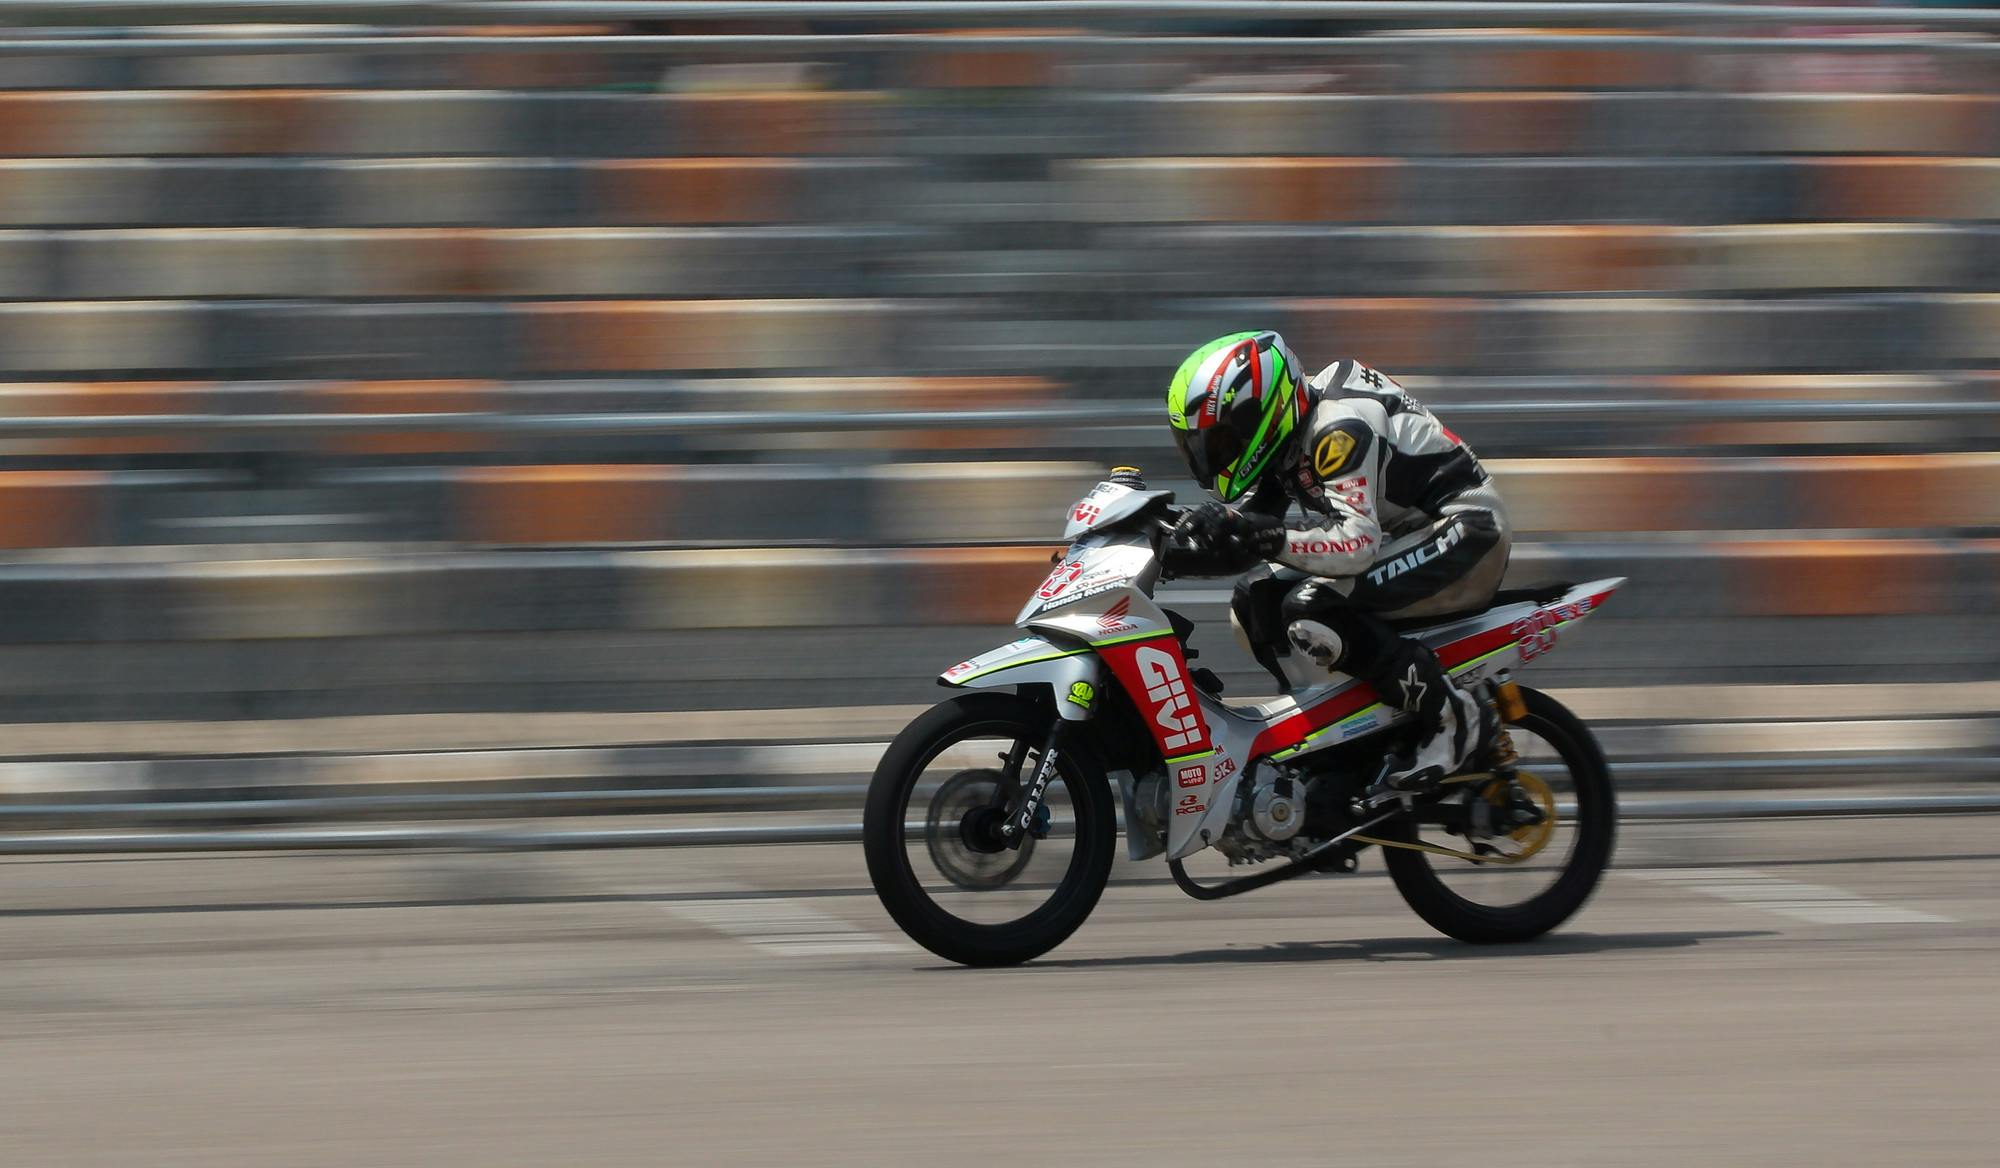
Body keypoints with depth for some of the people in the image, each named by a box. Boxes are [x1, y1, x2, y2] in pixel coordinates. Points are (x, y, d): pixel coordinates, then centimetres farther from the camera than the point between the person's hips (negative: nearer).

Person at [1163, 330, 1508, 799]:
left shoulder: (1339, 425, -25)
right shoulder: (1287, 437, 5)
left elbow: (1358, 542, -35)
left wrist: (1262, 535, -44)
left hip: (1460, 532, -10)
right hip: (1401, 535, 11)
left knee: (1309, 612, -28)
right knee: (1254, 602, 3)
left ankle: (1453, 716, -20)